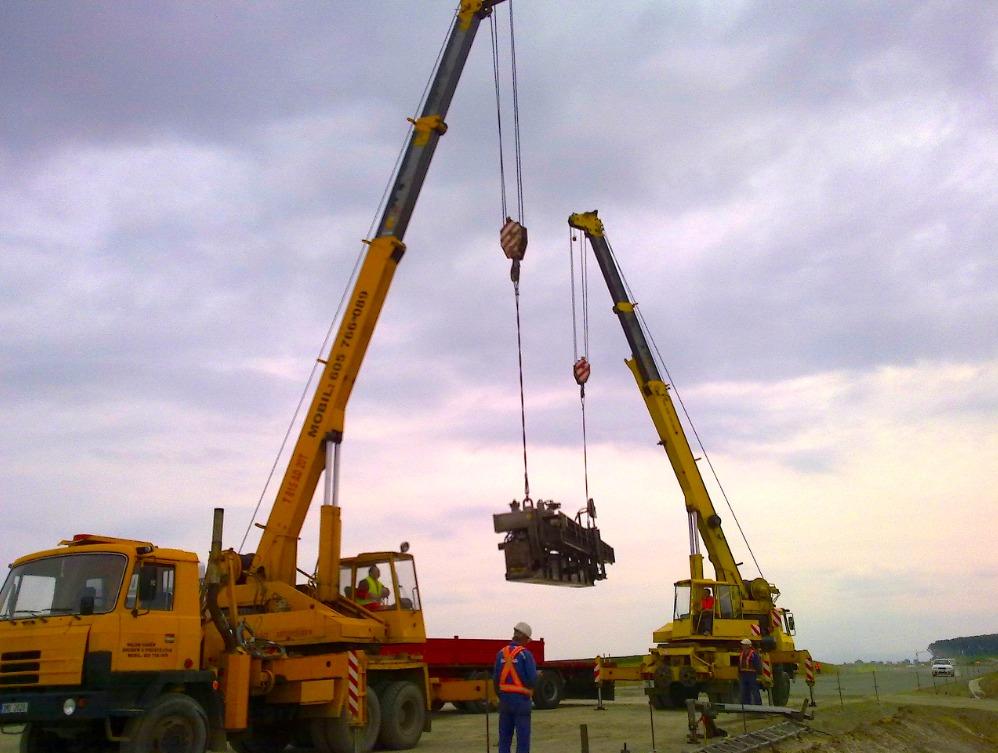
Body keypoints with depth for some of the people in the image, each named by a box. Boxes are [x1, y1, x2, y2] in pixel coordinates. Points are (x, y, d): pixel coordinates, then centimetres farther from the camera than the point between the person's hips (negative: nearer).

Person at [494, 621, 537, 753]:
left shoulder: (501, 653, 3)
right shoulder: (525, 654, -12)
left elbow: (496, 678, 4)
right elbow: (532, 679, -15)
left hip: (505, 699, 5)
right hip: (521, 699, -5)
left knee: (505, 736, 13)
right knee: (523, 737, 1)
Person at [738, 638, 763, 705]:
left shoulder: (754, 654, -9)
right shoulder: (741, 654, 14)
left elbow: (758, 666, -12)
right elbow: (739, 666, 21)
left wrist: (758, 676, -16)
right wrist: (739, 676, 20)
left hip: (752, 675, -7)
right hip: (743, 675, 7)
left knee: (755, 692, -3)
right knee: (744, 694, 9)